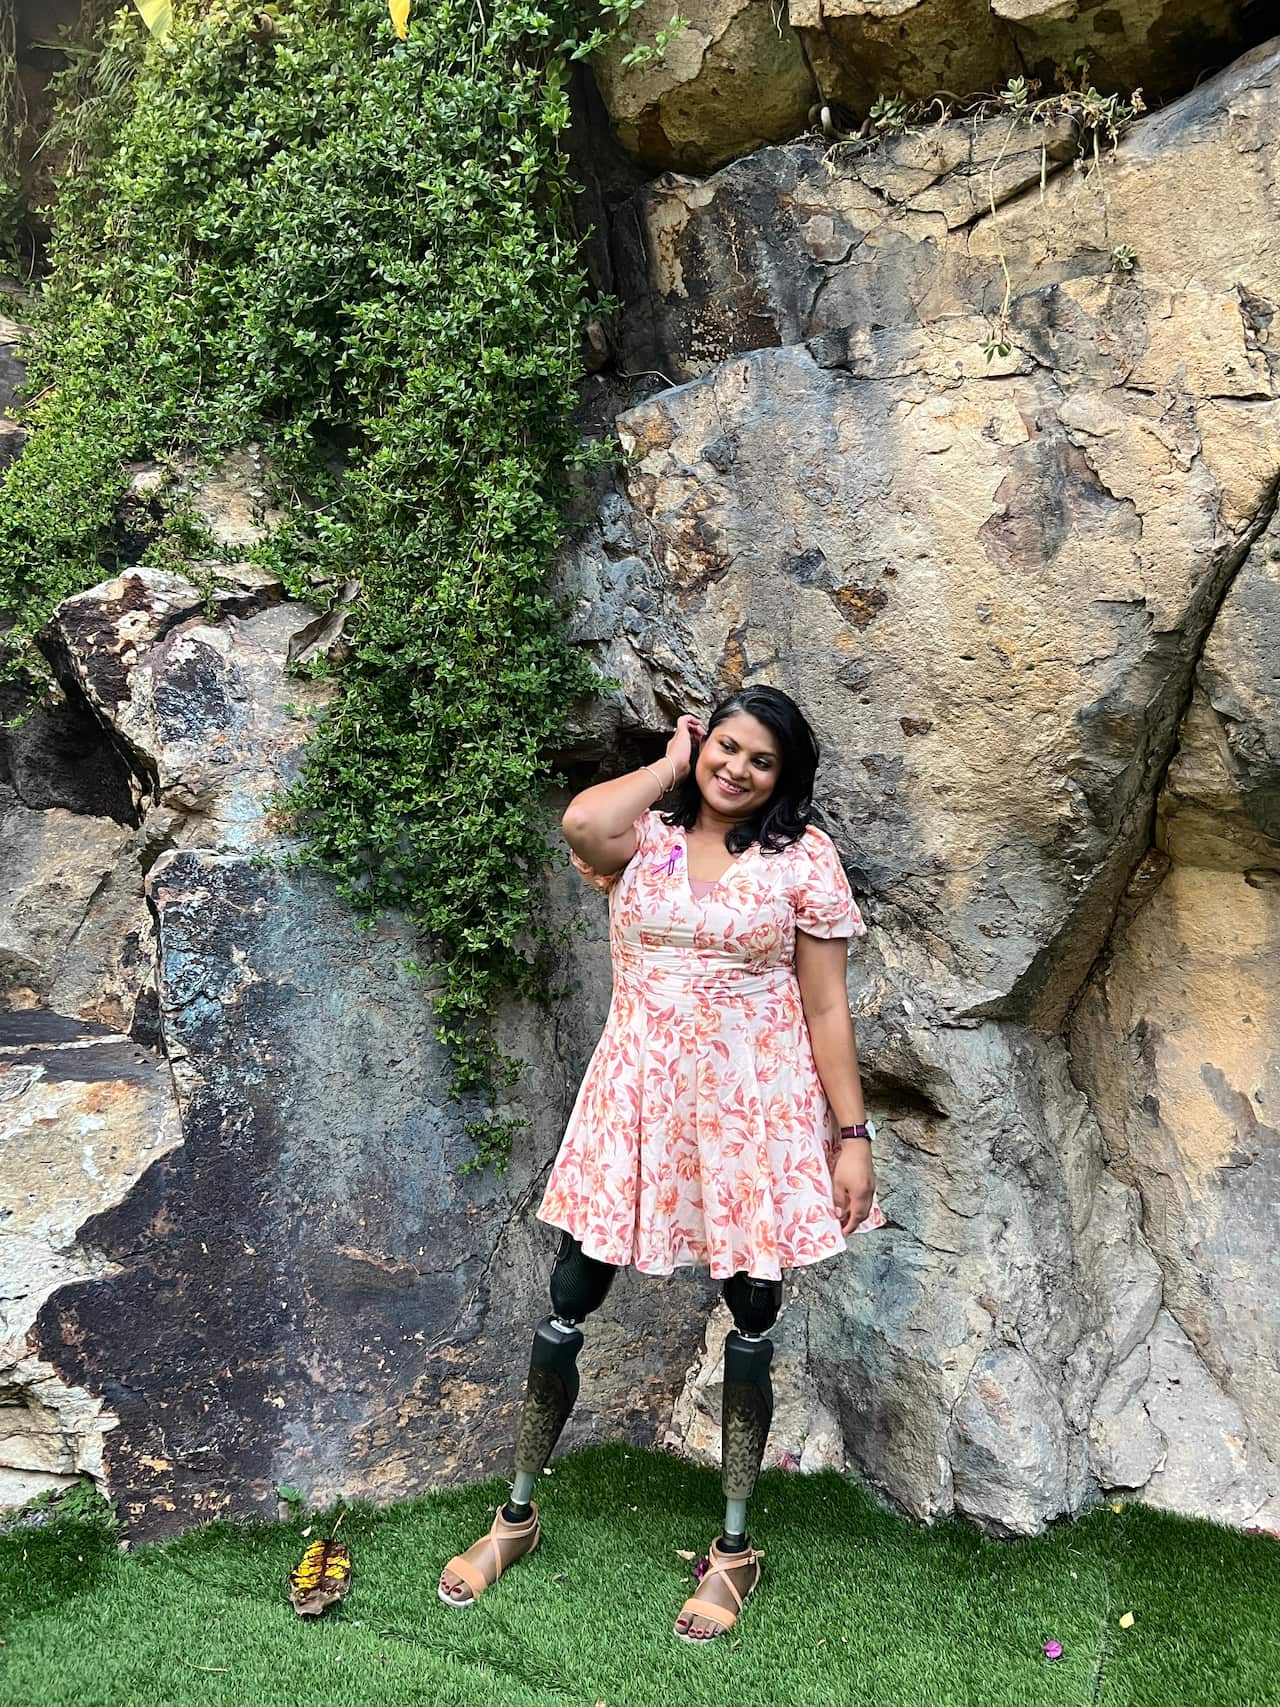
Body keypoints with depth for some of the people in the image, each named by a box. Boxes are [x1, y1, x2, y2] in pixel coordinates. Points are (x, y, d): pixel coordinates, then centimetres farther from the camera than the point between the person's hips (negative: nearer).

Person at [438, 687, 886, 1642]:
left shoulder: (803, 857, -2)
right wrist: (669, 767, -8)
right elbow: (582, 825, -24)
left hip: (754, 1111, -1)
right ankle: (519, 1515, 30)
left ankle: (736, 1548, 29)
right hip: (639, 1099, 2)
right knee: (568, 1304, 7)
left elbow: (826, 1010, -1)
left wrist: (853, 1135, -4)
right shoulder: (644, 831, 2)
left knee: (752, 1321, 9)